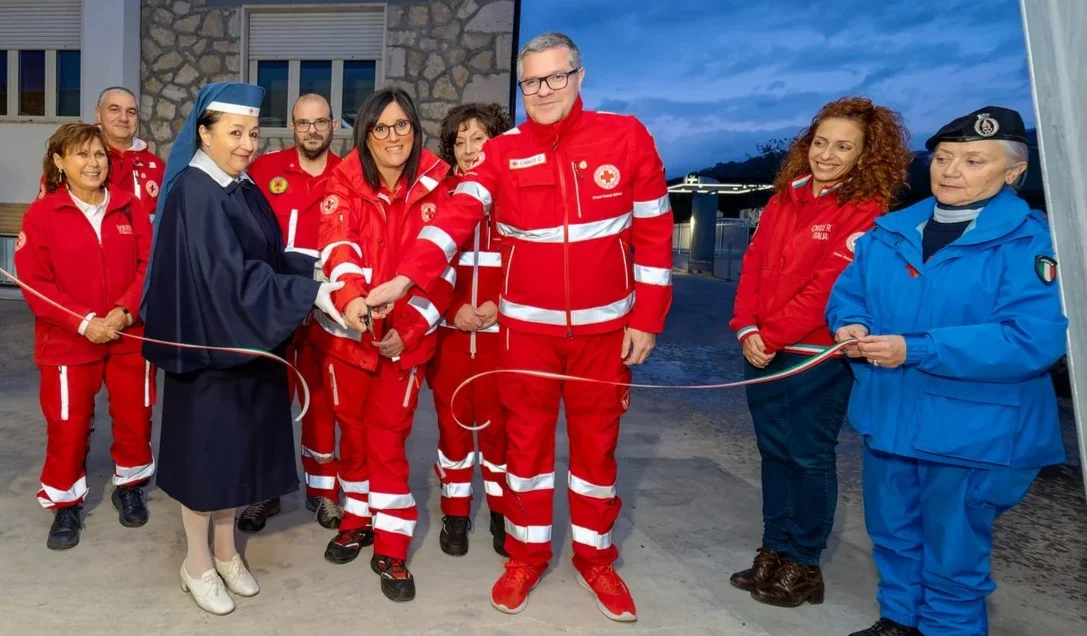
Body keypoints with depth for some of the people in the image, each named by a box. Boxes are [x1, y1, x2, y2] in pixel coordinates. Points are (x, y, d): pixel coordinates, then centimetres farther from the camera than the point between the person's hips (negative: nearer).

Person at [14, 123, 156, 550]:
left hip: (131, 335, 2)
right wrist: (84, 322, -18)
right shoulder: (41, 214, -5)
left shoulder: (128, 207, 2)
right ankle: (65, 504, 24)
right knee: (68, 424, 6)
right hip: (69, 341, -2)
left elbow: (150, 265, -1)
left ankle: (129, 486, 33)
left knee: (134, 416, 11)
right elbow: (34, 282, -9)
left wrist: (125, 311, -16)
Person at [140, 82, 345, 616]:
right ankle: (197, 564, 25)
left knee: (237, 446, 16)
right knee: (205, 447, 6)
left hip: (246, 340, 8)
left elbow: (271, 257, 8)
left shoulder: (245, 189, 8)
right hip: (207, 341, -8)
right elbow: (232, 275, -27)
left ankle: (225, 551, 33)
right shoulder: (193, 192, -18)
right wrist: (314, 294, -30)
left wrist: (321, 267, -10)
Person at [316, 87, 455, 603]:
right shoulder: (344, 181, -4)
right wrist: (349, 295, -41)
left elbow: (442, 265, -5)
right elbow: (337, 242, -21)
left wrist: (408, 328, -14)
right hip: (347, 327, 1)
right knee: (352, 429, 15)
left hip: (406, 334, -1)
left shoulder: (436, 185, -3)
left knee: (387, 435, 2)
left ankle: (390, 550, 14)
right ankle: (356, 521, 36)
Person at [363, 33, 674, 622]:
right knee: (526, 441, 11)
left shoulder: (626, 136, -4)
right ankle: (527, 554, 31)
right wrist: (403, 277, -30)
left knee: (596, 443, 12)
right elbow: (455, 218, -15)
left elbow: (653, 233, -2)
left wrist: (646, 320, -4)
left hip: (604, 326, 0)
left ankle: (595, 558, 32)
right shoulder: (501, 152, -2)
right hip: (527, 325, 1)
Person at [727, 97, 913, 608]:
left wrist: (771, 337, -16)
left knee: (809, 457, 5)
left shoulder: (865, 213, -9)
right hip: (763, 351, 6)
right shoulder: (784, 199, 11)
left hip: (816, 355, -6)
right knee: (774, 452, 14)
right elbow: (754, 264, 7)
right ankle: (773, 552, 27)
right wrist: (747, 328, -6)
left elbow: (828, 288, -17)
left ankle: (803, 566, 19)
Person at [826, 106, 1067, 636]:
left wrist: (915, 350, -27)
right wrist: (850, 325, -14)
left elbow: (1033, 340, -24)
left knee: (953, 557, 10)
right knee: (892, 535, 22)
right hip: (887, 417, 6)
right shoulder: (890, 230, 5)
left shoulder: (1031, 241, -14)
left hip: (972, 433, -6)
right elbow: (848, 291, 11)